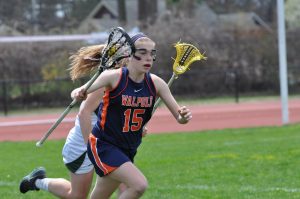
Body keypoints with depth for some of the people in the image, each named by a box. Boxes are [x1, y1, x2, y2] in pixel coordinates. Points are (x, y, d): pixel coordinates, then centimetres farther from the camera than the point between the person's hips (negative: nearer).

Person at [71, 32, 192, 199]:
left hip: (128, 151, 6)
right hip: (103, 146, -6)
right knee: (139, 185, -25)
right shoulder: (114, 77, -17)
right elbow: (77, 93, -13)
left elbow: (179, 116, -3)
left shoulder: (156, 83, -5)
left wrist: (183, 116, -27)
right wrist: (78, 94, -37)